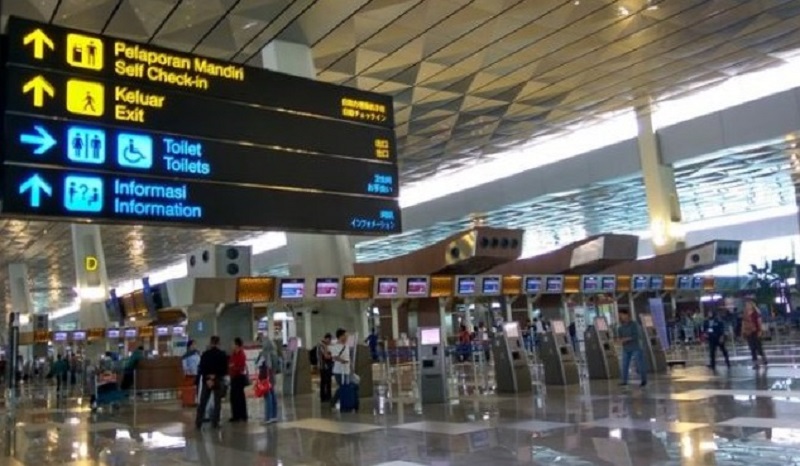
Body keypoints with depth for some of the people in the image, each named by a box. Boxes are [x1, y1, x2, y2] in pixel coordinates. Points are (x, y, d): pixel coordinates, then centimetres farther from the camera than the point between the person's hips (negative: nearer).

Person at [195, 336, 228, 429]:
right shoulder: (223, 355, -4)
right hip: (218, 380, -1)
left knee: (202, 403, 8)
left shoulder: (205, 354, 0)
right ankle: (215, 423, 4)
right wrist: (217, 375, 3)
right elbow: (225, 370, -5)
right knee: (217, 403, 6)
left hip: (206, 380, 2)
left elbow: (201, 369, -4)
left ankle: (198, 423, 7)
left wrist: (207, 379, -4)